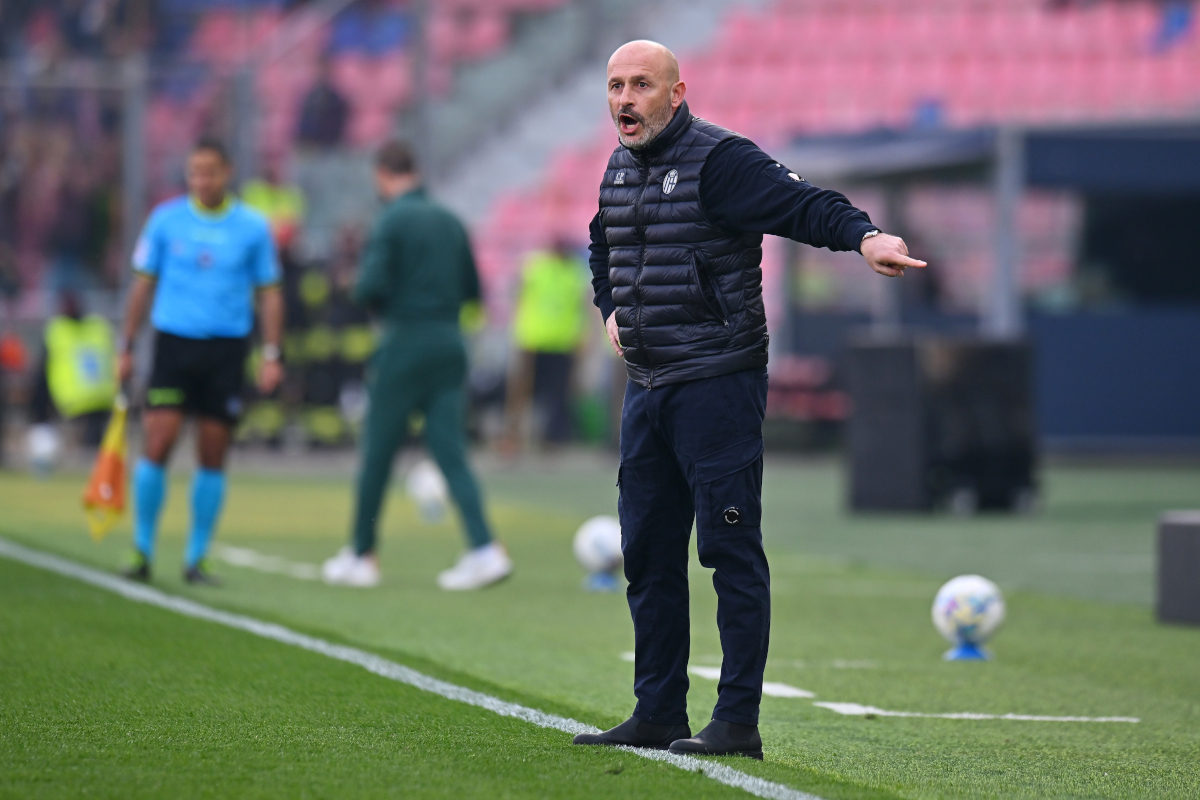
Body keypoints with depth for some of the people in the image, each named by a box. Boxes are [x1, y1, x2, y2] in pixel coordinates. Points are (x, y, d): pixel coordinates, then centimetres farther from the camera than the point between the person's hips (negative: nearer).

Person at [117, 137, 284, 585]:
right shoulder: (166, 220, 3)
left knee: (213, 458, 2)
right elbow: (143, 284, 9)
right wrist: (127, 348, 7)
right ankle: (142, 552, 2)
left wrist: (271, 356, 1)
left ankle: (196, 559, 11)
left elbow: (269, 293, 7)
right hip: (173, 342, 0)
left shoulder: (252, 227, 2)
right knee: (158, 444, -9)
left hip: (227, 349, 0)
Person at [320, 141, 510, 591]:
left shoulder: (392, 221, -9)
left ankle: (361, 556, 15)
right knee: (450, 451, 2)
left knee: (378, 454, 6)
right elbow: (472, 288, 15)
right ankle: (484, 550, -13)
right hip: (450, 346, 5)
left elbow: (369, 288, -17)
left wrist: (378, 303, 4)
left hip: (404, 345, -5)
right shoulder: (449, 221, 10)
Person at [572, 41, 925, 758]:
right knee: (648, 554, 11)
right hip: (646, 389, 8)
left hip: (719, 386, -8)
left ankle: (738, 722, -4)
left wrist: (862, 235, -44)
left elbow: (801, 203, -26)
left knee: (731, 550, -6)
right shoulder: (620, 169, 14)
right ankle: (658, 716, 20)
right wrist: (611, 311, 19)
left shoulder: (719, 159, -12)